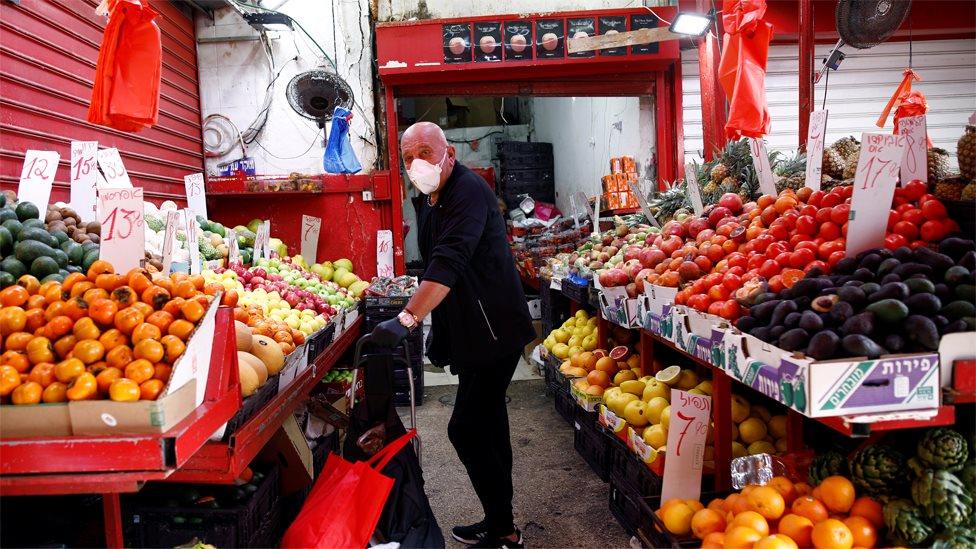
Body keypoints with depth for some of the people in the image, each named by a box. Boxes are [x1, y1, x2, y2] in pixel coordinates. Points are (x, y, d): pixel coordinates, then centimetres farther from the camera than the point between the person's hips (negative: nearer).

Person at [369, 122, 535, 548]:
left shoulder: (469, 191, -17)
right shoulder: (431, 203, 13)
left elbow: (449, 263, -30)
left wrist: (407, 319, -37)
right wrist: (437, 331, 19)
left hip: (494, 332, -10)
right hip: (471, 332, 10)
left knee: (466, 430, -9)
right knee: (487, 426, 16)